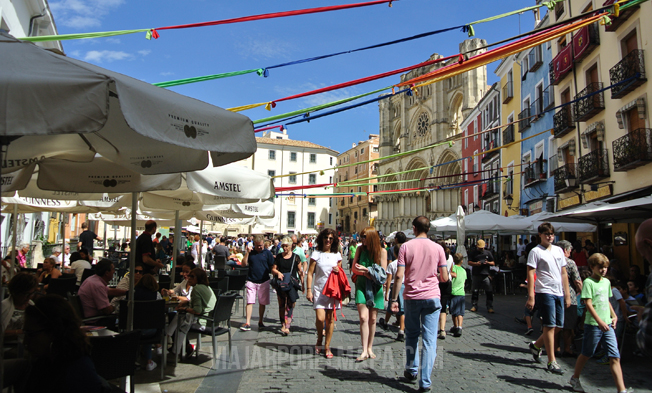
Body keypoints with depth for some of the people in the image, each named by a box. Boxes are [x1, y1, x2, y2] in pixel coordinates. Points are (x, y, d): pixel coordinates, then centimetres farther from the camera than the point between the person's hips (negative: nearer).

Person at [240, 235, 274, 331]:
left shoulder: (267, 253, 1)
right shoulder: (250, 252, 4)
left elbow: (272, 267, 3)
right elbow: (244, 264, -2)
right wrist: (247, 253, -11)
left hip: (264, 281, 0)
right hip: (251, 281, 0)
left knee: (262, 303, 8)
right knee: (250, 302, -5)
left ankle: (260, 322, 22)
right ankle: (248, 323, -2)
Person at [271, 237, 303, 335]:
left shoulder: (295, 257, 3)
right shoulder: (278, 257, 9)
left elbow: (300, 271, 7)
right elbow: (273, 269, 9)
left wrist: (302, 283, 2)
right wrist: (278, 272, -13)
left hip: (292, 283, -2)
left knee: (290, 304, -8)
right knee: (281, 304, 5)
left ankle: (287, 327, -9)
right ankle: (283, 325, 15)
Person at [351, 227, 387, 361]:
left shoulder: (382, 251, -3)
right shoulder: (360, 249, 4)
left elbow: (383, 273, -5)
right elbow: (354, 268, 5)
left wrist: (365, 269, -14)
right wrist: (368, 273, -11)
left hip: (375, 287, 0)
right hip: (361, 286, 1)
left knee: (372, 319, 6)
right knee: (363, 317, -12)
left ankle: (370, 348, 21)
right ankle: (364, 351, -8)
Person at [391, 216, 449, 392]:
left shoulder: (406, 247, -4)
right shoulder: (437, 248, -1)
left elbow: (399, 275, -9)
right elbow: (445, 277, 1)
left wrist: (394, 299, -3)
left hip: (411, 297, 0)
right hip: (432, 297, 0)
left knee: (411, 335, 19)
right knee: (429, 340, 3)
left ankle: (412, 371, 30)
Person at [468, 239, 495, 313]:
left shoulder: (488, 253, 13)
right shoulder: (473, 253, 10)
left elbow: (493, 263, 12)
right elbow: (469, 262, 5)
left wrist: (488, 263, -9)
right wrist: (476, 263, -13)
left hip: (485, 274, 0)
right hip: (476, 275, 0)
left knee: (489, 292, -5)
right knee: (475, 291, 5)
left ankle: (490, 307, 2)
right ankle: (474, 306, 15)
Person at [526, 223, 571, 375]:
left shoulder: (559, 251, 14)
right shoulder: (535, 252, -5)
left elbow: (564, 273, 18)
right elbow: (530, 274, -10)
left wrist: (567, 294, 14)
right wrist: (531, 296, -16)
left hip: (559, 293, 7)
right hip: (545, 292, -7)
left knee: (559, 326, 9)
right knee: (550, 326, -5)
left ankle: (536, 345, 30)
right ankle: (552, 361, 4)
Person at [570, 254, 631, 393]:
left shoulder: (606, 282, 12)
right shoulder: (588, 282, -9)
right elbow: (588, 303, -15)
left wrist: (614, 316, 14)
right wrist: (599, 321, -21)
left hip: (607, 325, 6)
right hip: (593, 325, -6)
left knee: (615, 356, 0)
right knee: (586, 354, 8)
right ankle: (575, 379, 26)